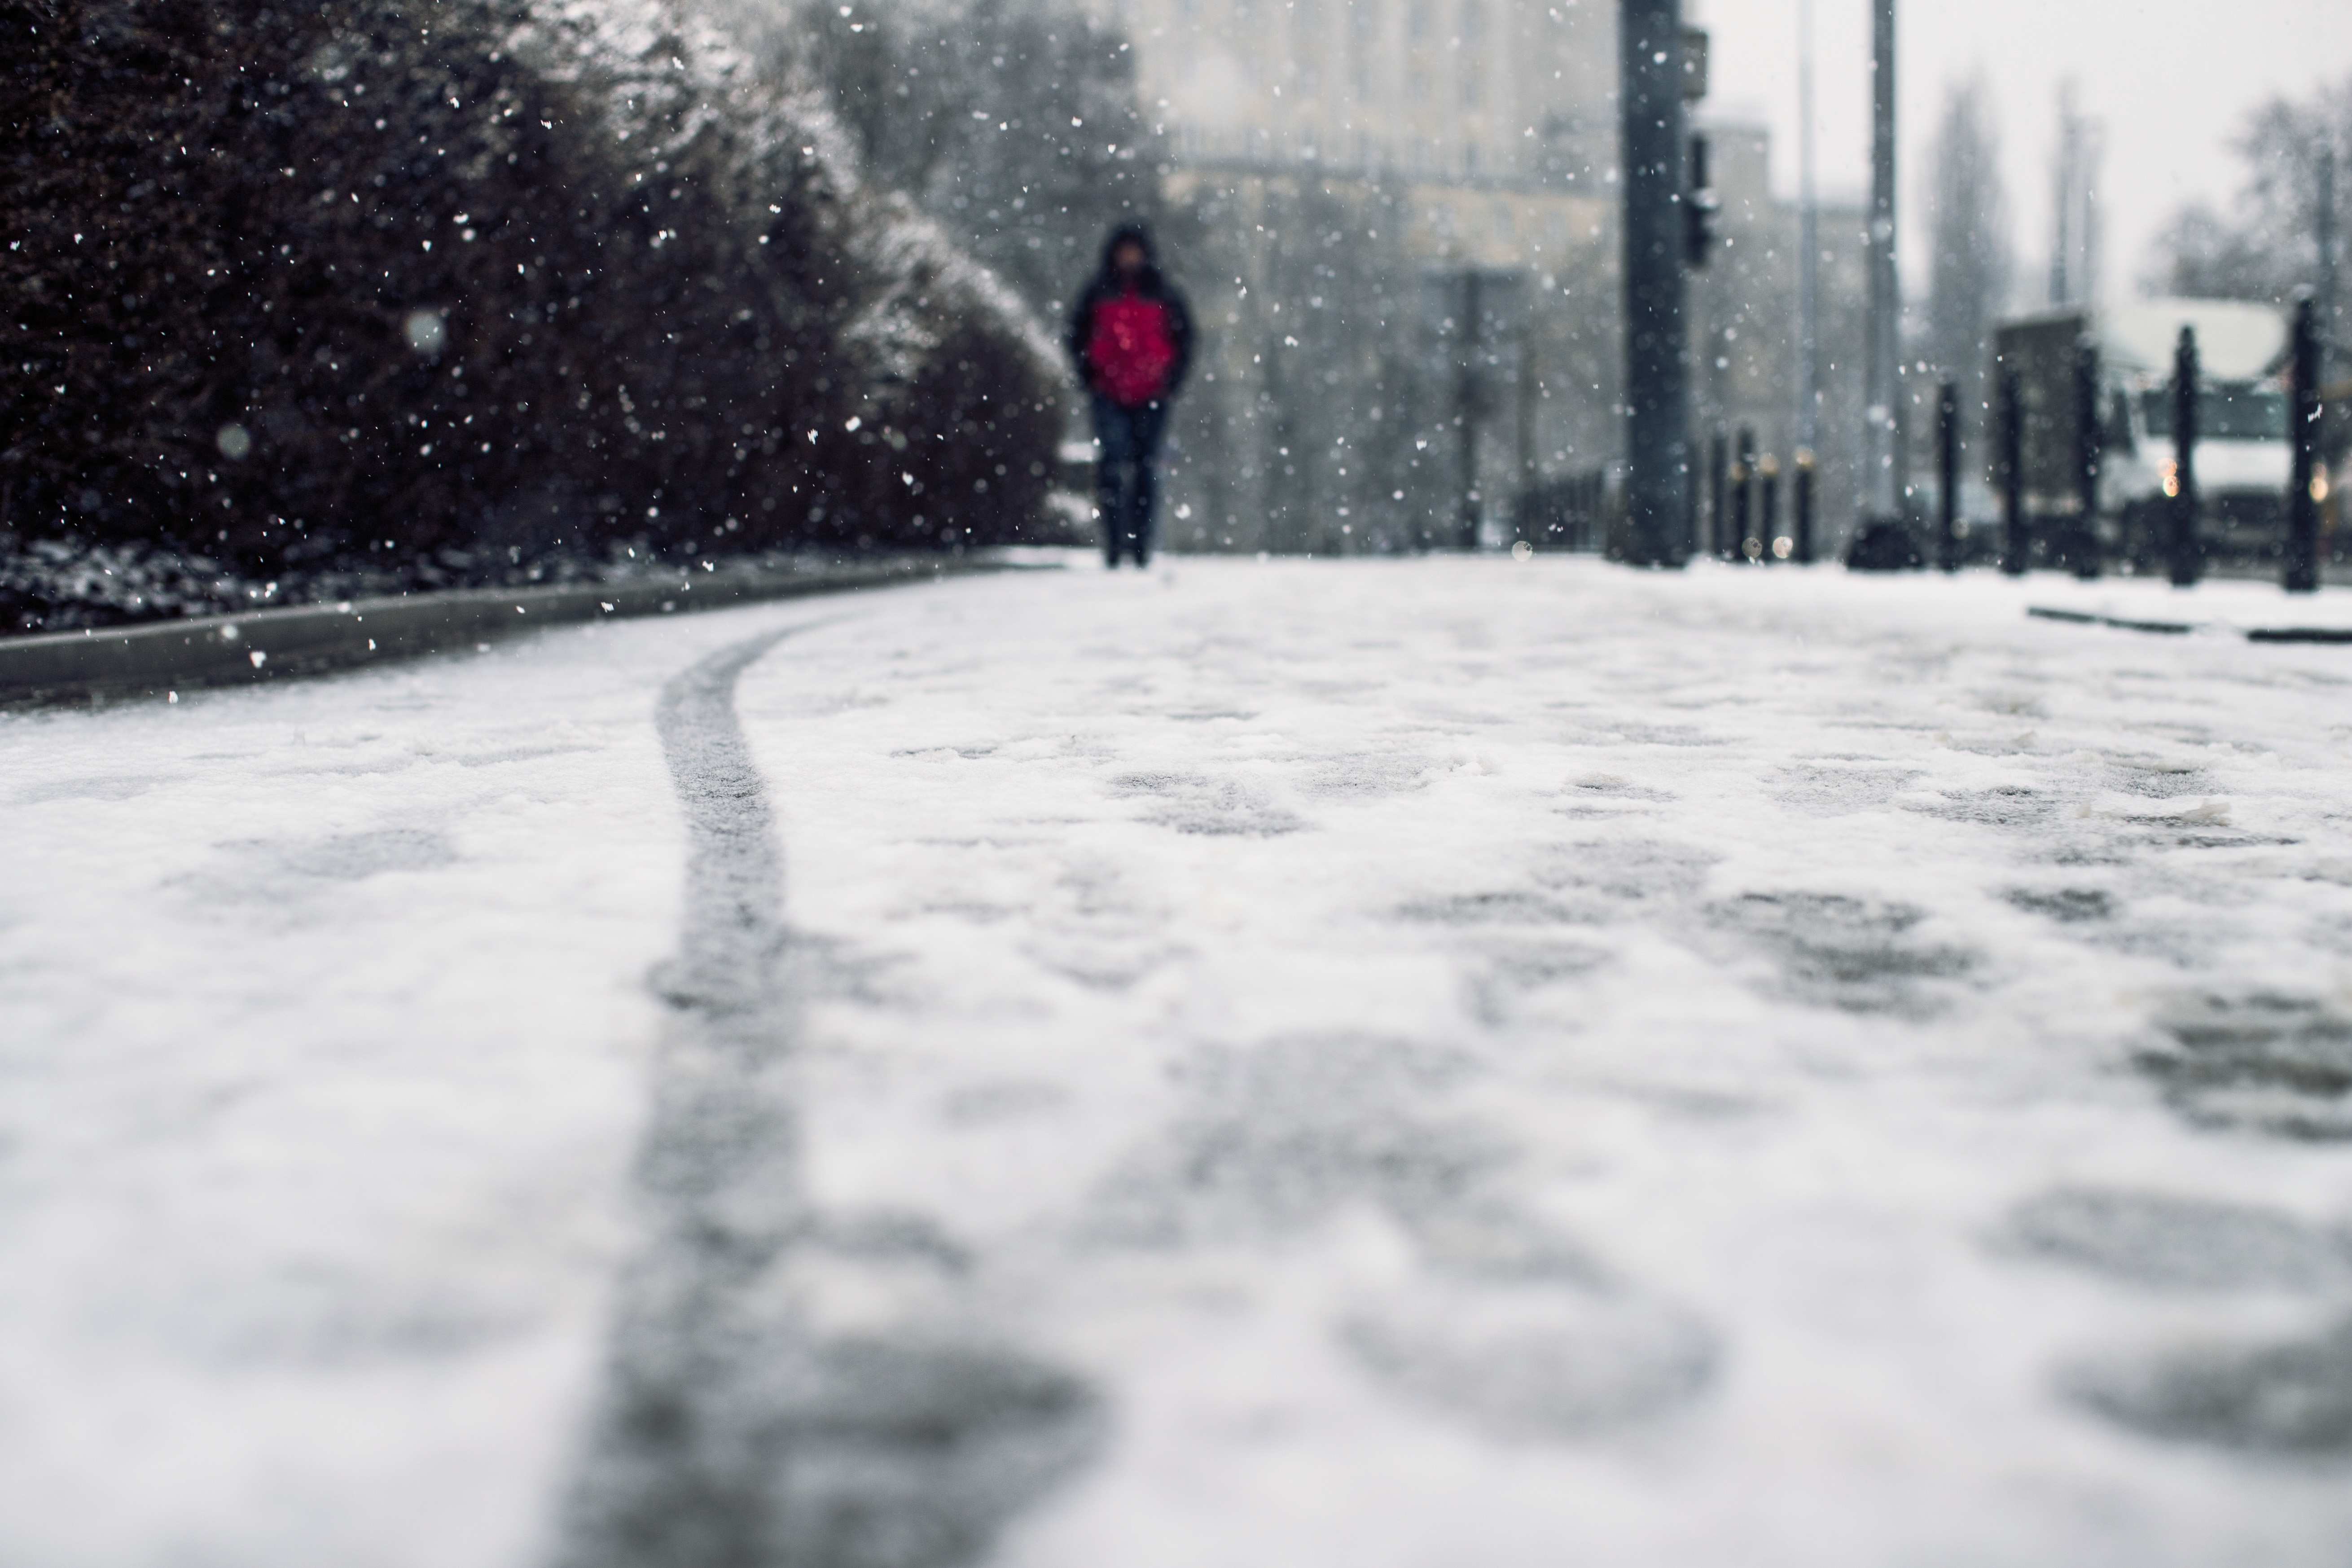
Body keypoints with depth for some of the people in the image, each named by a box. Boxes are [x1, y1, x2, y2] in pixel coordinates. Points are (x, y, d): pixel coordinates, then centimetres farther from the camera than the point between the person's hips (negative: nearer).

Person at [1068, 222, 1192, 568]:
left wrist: (1171, 379, 1)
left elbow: (1184, 337, 12)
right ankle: (1114, 543, -11)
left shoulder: (1162, 294, 7)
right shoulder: (1099, 293, 7)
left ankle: (1141, 545, 9)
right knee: (1112, 465, -12)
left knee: (1145, 468, 3)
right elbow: (1077, 334, 15)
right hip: (1109, 396, 0)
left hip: (1151, 396, 1)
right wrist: (1090, 376, 4)